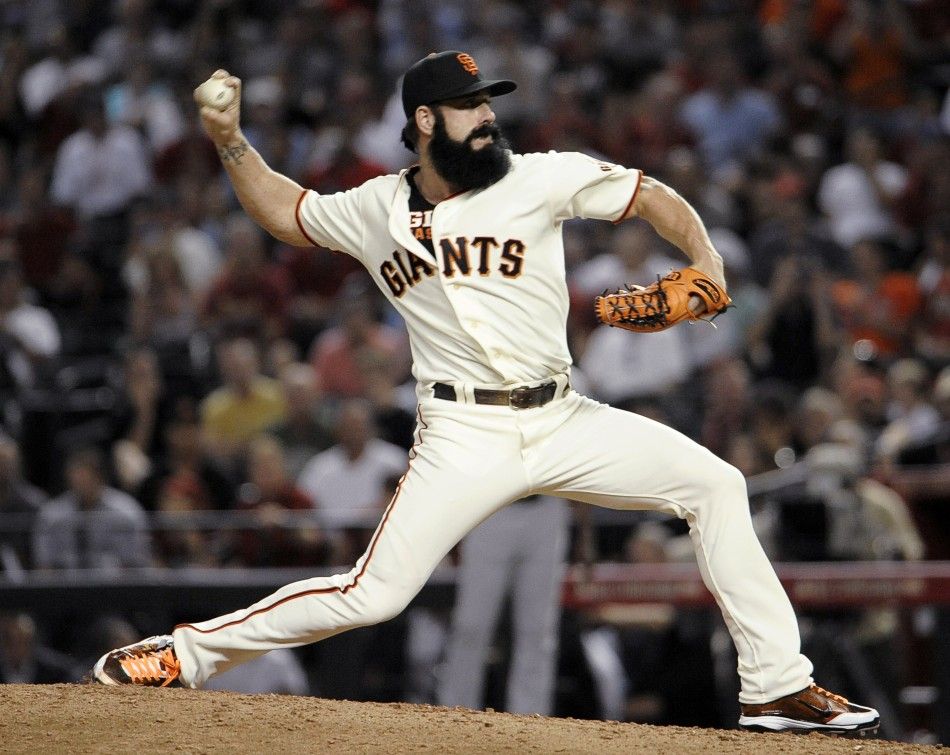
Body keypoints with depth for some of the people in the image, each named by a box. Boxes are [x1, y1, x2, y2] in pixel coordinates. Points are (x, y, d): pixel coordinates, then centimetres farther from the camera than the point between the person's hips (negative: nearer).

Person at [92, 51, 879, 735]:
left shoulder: (540, 178, 0)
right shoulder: (376, 211, 4)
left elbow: (652, 197, 4)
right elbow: (285, 211, 21)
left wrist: (706, 261, -13)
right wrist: (231, 141, 8)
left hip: (564, 424, 2)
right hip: (465, 440, -2)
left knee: (715, 484, -8)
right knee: (371, 595, -13)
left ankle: (777, 686, -2)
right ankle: (190, 651, 1)